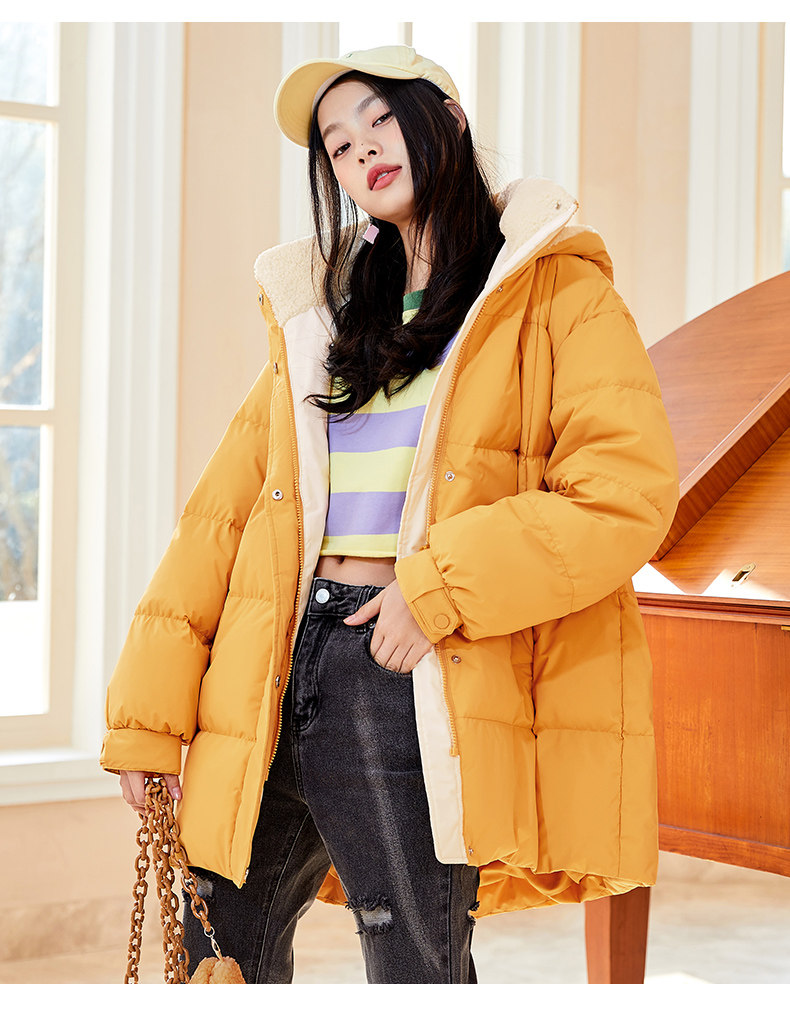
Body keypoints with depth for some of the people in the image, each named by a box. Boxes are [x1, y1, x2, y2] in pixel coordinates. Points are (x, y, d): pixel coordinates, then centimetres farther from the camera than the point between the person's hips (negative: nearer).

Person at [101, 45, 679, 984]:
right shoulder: (318, 314, 19)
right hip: (277, 673, 6)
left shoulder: (553, 292, 3)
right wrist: (147, 712, 6)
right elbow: (224, 508, 13)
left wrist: (441, 588, -15)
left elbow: (627, 493, -9)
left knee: (414, 971, -3)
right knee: (216, 952, 13)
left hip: (409, 684, -5)